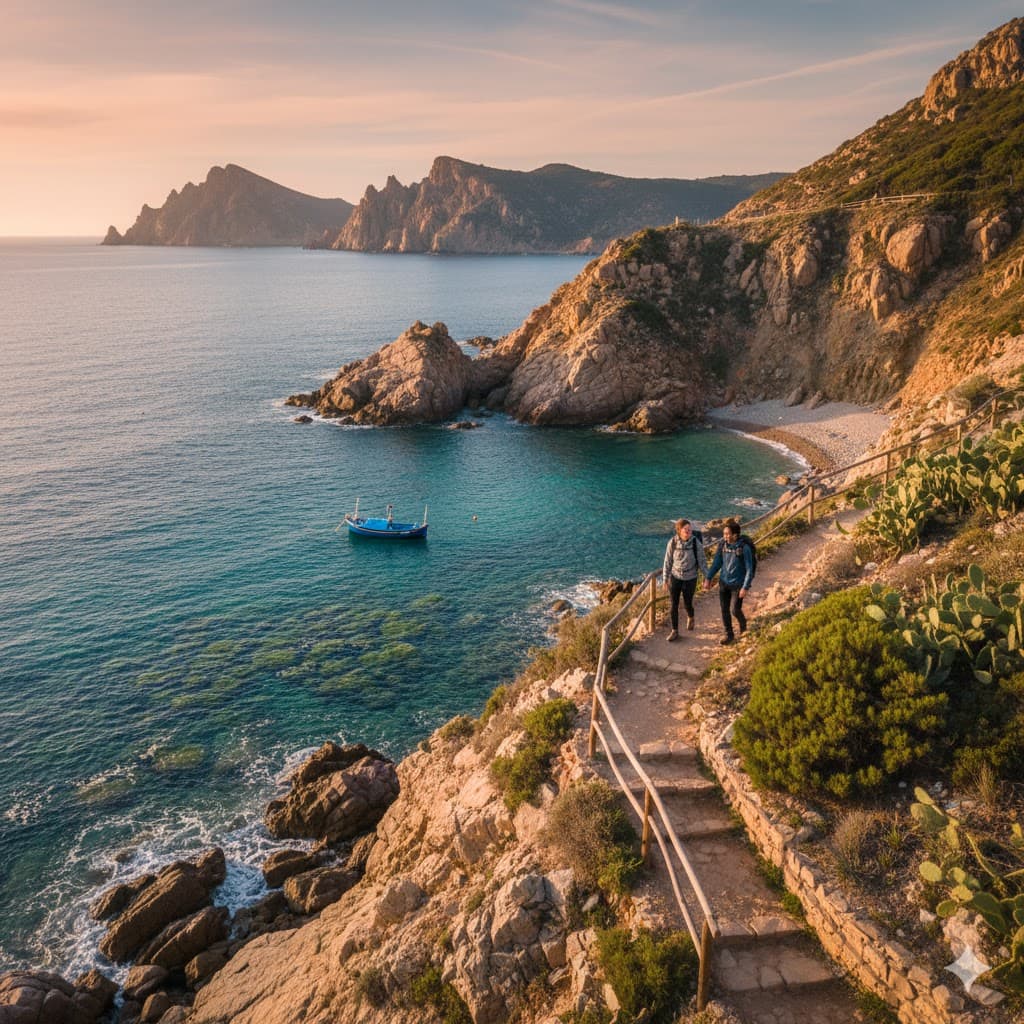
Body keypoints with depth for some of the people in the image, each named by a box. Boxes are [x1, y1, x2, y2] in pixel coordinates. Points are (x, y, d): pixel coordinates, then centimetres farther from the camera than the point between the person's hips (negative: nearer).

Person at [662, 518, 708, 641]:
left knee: (687, 604, 10)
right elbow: (668, 561, -2)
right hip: (675, 577, 1)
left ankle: (690, 618, 46)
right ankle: (675, 631, 18)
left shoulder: (696, 543, -15)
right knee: (673, 605, 3)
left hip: (690, 579, -1)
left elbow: (702, 561, -6)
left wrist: (707, 577, -5)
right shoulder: (672, 542, -11)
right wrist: (665, 578, 1)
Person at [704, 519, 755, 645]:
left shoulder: (744, 548, -19)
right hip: (723, 583, 5)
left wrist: (745, 587, -18)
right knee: (724, 610, 8)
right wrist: (708, 578, 3)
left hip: (738, 585, -4)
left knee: (735, 610, -1)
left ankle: (743, 624, 32)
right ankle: (729, 634, 24)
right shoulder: (723, 545, -4)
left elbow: (749, 569, -15)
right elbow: (717, 563, 7)